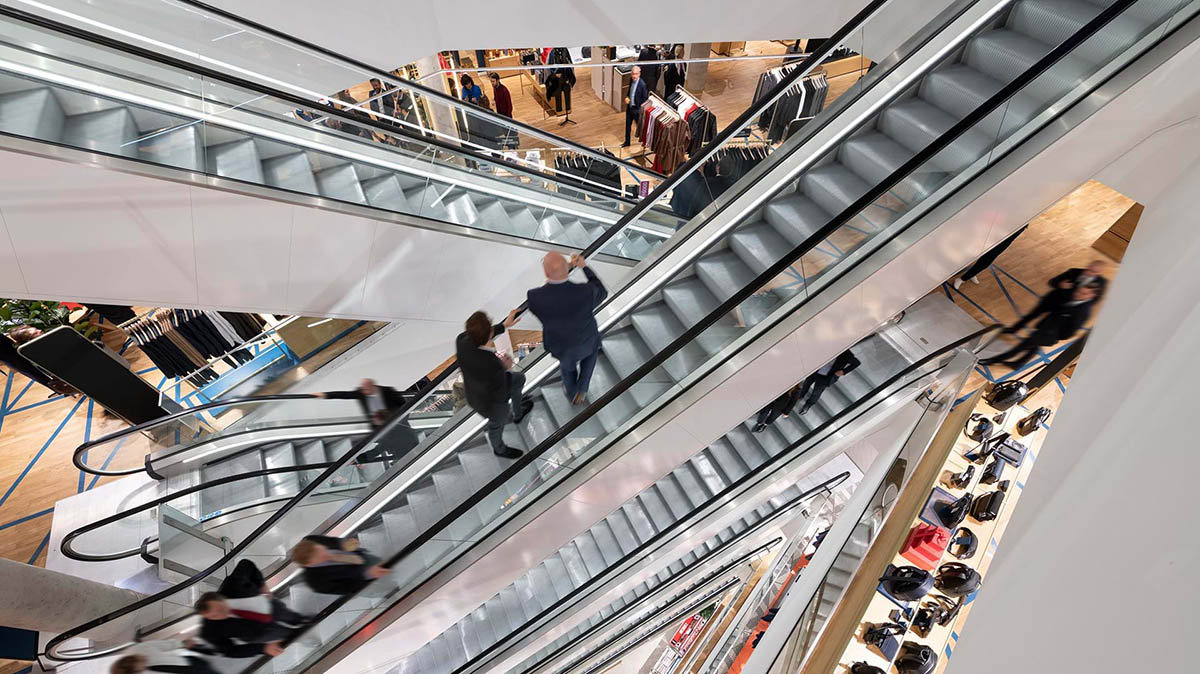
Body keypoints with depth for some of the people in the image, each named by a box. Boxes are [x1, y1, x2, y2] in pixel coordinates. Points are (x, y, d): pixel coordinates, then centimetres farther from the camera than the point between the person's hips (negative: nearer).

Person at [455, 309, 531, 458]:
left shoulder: (461, 340, -29)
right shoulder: (494, 366, -47)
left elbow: (480, 338, -4)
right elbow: (502, 396, -29)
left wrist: (504, 325, 0)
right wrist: (507, 369, -16)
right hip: (493, 403, -5)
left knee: (519, 379, 30)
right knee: (497, 426, 29)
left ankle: (517, 414, 59)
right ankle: (500, 449, 65)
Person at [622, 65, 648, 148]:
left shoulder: (642, 84, -25)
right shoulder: (631, 80, -4)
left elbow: (645, 99, -17)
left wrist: (640, 110, -17)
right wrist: (627, 97, -4)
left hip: (637, 109, -7)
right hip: (629, 107, 7)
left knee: (640, 126, 11)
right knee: (628, 125, 19)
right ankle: (627, 142, 37)